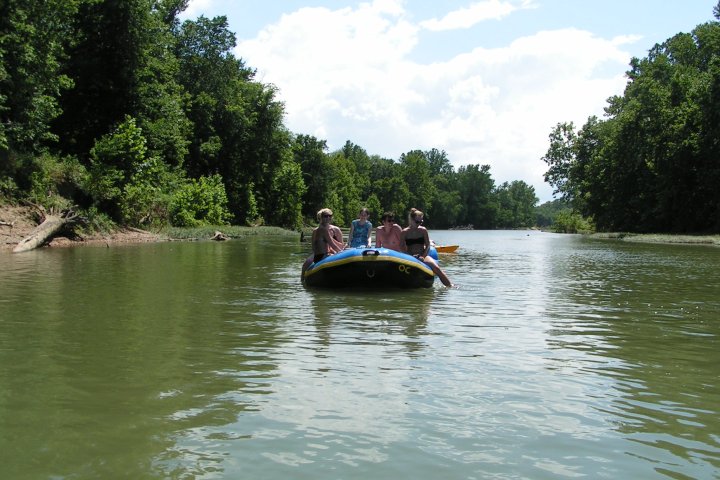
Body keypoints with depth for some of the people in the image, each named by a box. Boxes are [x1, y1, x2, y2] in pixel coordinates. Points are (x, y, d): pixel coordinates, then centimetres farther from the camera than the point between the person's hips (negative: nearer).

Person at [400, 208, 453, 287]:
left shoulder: (423, 230, 7)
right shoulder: (405, 232, 3)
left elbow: (428, 246, 3)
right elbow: (402, 248, -2)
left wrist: (423, 256, -14)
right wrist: (410, 256, -17)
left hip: (423, 256, 1)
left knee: (436, 268, -23)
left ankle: (450, 286, -22)